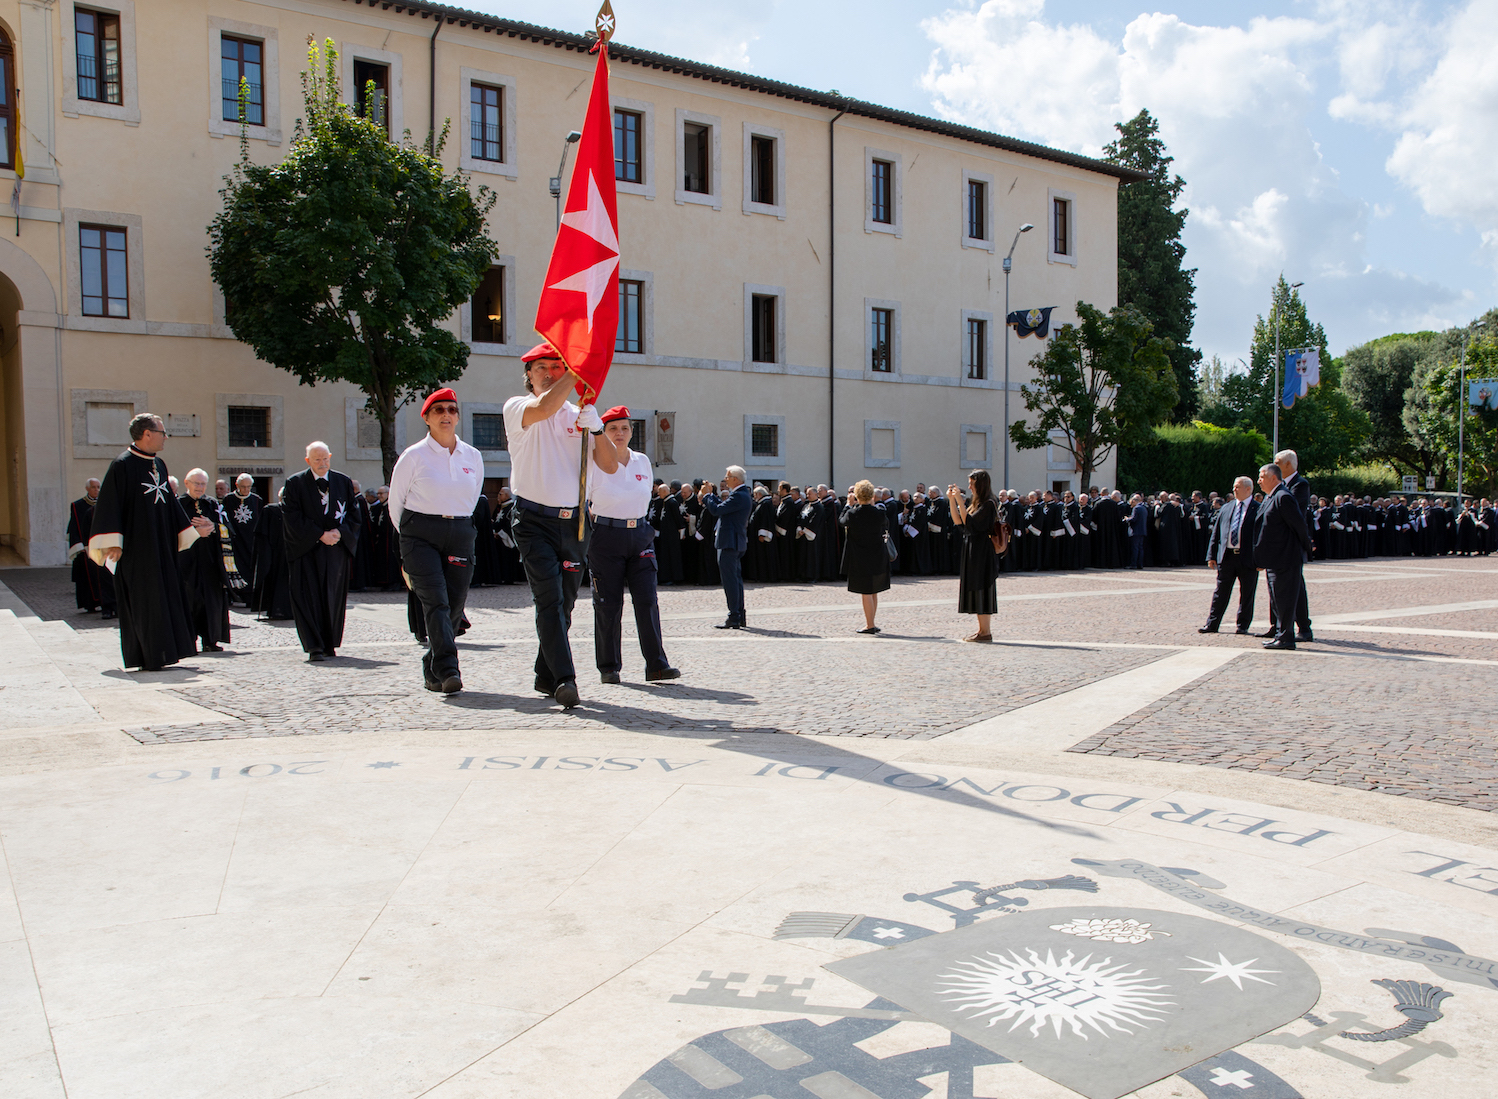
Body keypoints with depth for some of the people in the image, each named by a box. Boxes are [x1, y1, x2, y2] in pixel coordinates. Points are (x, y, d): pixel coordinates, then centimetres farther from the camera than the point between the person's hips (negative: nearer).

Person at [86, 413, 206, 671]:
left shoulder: (159, 465, 12)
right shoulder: (122, 466, -10)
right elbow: (110, 505, -14)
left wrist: (191, 530, 22)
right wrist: (113, 543, -20)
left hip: (162, 547, 8)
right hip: (136, 549, -8)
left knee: (166, 597, 8)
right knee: (142, 600, -4)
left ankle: (160, 653, 16)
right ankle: (148, 658, 1)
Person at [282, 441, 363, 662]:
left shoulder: (344, 482, 10)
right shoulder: (295, 483, 2)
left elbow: (353, 515, 9)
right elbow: (292, 518, -5)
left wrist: (339, 532, -10)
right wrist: (321, 535, -13)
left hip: (337, 548, 2)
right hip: (306, 549, -2)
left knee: (334, 598, 5)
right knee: (308, 598, -8)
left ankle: (330, 644, 16)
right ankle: (314, 648, -8)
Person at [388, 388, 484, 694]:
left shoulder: (473, 457, 9)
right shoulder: (414, 456, -1)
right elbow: (395, 502, 8)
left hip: (460, 536, 4)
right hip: (420, 536, -3)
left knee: (455, 604, 1)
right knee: (435, 600, -17)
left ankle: (432, 671, 16)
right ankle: (447, 670, -23)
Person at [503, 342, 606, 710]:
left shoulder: (577, 414, 13)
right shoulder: (517, 407, 3)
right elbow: (544, 408, -22)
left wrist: (596, 428, -7)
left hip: (574, 520, 4)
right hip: (534, 518, -4)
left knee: (564, 603, 9)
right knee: (549, 598, -16)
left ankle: (545, 675, 23)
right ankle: (564, 678, -19)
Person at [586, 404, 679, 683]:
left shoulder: (642, 461, 10)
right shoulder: (594, 462, -3)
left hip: (639, 534, 3)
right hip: (605, 537, -3)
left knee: (647, 599, -5)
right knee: (608, 604, 0)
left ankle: (656, 665, -4)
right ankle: (609, 667, 11)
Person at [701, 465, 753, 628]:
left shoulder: (738, 496, -17)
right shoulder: (742, 494, 15)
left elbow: (716, 510, -19)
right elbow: (722, 506, 20)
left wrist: (707, 496, -3)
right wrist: (711, 496, 13)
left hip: (730, 542, -11)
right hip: (735, 543, 11)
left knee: (730, 580, -8)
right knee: (736, 579, 14)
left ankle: (734, 618, -7)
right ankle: (740, 617, 19)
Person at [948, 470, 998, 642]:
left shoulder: (988, 505, -14)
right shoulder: (975, 503, 14)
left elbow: (969, 523, -22)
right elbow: (958, 521, 9)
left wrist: (959, 501, -25)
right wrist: (951, 499, 2)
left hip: (982, 552, -9)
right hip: (973, 551, 9)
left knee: (981, 589, -6)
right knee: (976, 590, 11)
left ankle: (986, 632, -1)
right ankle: (982, 629, 16)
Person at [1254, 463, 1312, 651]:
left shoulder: (1283, 497, -17)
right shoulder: (1270, 497, 15)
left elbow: (1299, 523, -16)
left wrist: (1305, 545, -3)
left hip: (1284, 559, -10)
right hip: (1274, 560, 10)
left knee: (1283, 598, -5)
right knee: (1277, 599, 15)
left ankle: (1285, 638, 0)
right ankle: (1282, 635, 23)